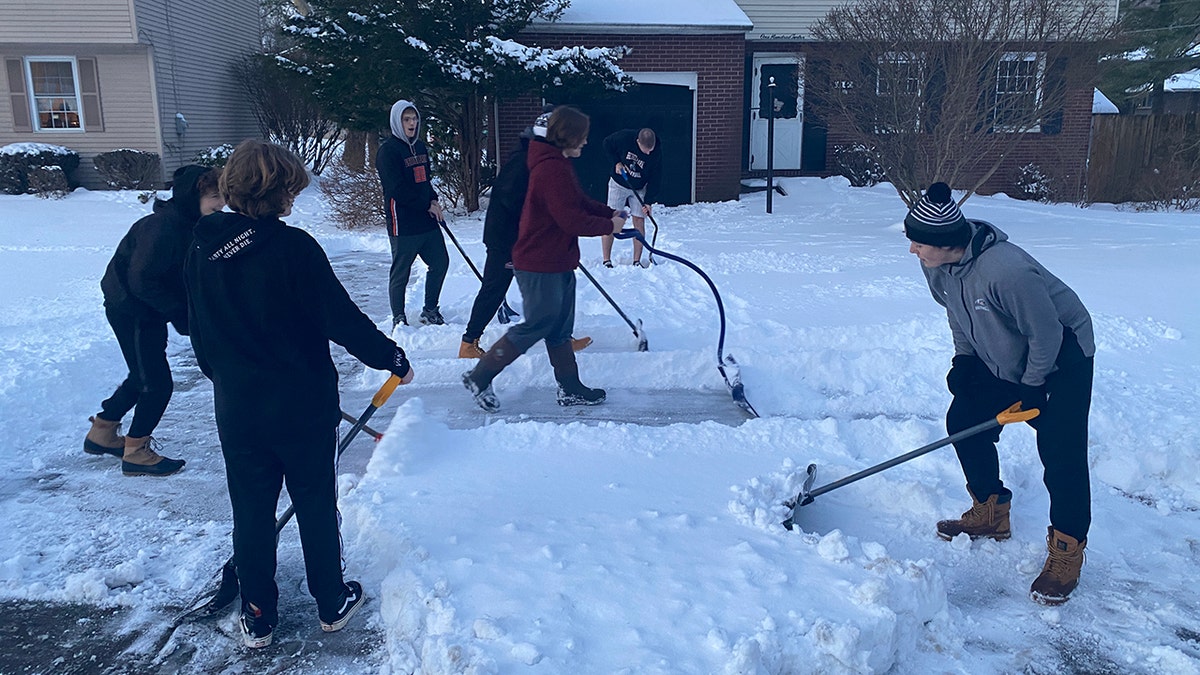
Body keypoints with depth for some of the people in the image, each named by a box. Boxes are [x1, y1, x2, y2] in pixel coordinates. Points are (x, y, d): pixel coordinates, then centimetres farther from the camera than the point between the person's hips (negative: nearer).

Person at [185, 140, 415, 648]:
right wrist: (394, 358, -5)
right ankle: (332, 603, 28)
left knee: (251, 512, 15)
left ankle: (258, 617, 28)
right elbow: (341, 319, -18)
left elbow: (200, 336, 10)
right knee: (316, 506, 13)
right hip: (303, 405, -4)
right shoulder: (293, 247, -18)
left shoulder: (202, 252, 0)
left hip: (236, 409, 4)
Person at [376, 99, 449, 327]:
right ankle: (399, 319, 15)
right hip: (403, 224, -8)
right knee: (400, 272, 2)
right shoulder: (388, 150, -10)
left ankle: (430, 310, 27)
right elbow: (398, 189, -16)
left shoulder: (420, 147, 15)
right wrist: (428, 205, -12)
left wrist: (434, 200, 4)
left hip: (428, 222, 8)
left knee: (440, 262, 11)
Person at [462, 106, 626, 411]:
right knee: (537, 325, -2)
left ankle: (570, 388, 25)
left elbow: (581, 202, 18)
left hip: (557, 262, 11)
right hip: (540, 266, -11)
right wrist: (608, 226, -13)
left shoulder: (559, 164, 13)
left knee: (560, 328, 15)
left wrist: (611, 214, 4)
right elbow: (571, 220, -25)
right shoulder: (551, 169, -23)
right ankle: (479, 377, 9)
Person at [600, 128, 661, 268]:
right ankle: (606, 261, -1)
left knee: (639, 222, -3)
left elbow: (655, 179, -12)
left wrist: (648, 202, -16)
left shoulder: (657, 153, -21)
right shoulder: (624, 137, -26)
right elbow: (607, 144, -6)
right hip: (618, 184, -1)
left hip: (639, 189, 1)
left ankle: (637, 261, 6)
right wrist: (616, 162, -16)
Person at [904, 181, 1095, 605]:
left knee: (1061, 453, -13)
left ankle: (1066, 553, 3)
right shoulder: (937, 264, -14)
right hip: (1000, 357, 8)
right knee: (963, 422, 6)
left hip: (1061, 356, -8)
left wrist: (1029, 388, -15)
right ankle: (990, 513, 25)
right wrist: (963, 358, -1)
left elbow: (1046, 335, -27)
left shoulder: (1006, 272, -39)